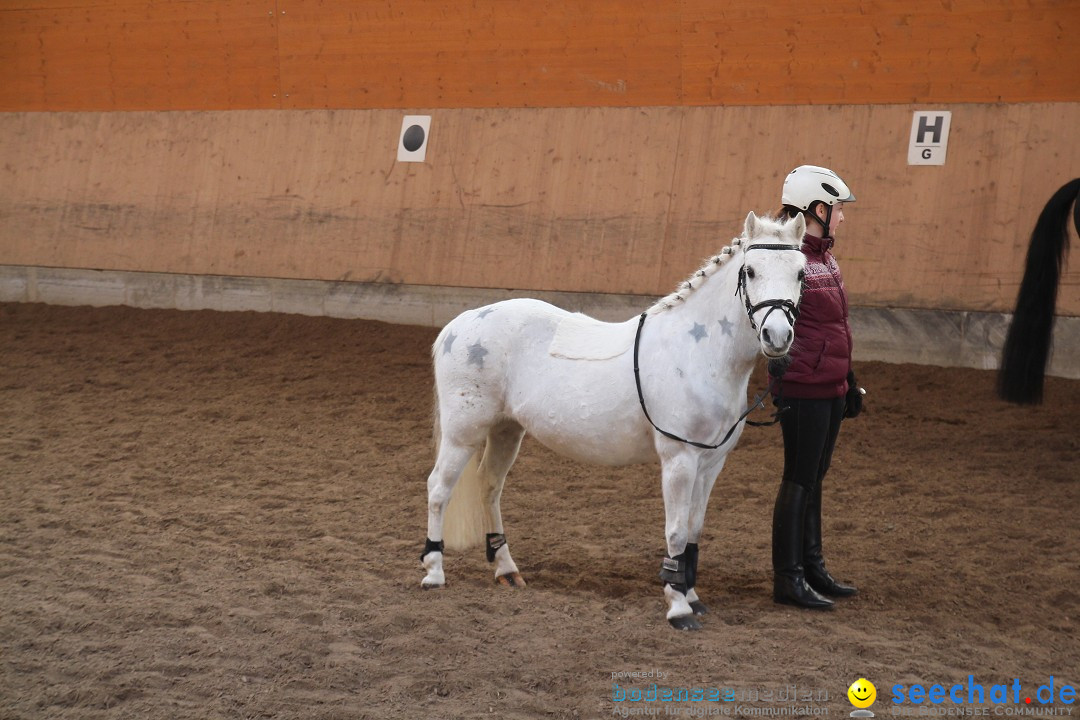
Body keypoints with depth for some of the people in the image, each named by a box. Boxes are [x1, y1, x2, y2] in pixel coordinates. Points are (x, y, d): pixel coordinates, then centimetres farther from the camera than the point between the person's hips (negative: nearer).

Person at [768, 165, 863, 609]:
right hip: (803, 389, -9)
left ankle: (812, 567, 27)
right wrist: (777, 357, -38)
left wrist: (850, 382, 24)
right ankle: (787, 579, 6)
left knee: (814, 478, 17)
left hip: (831, 388, 9)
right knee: (799, 480, -2)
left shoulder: (826, 257, 14)